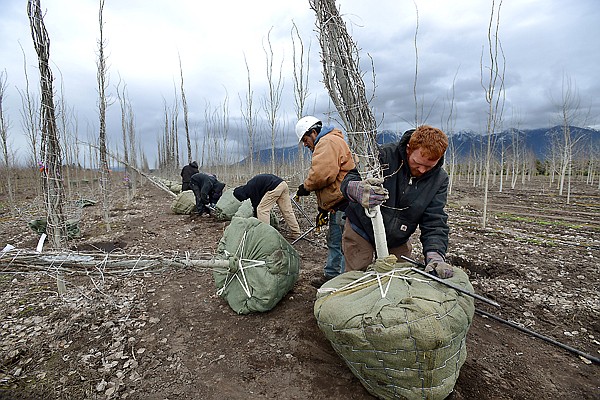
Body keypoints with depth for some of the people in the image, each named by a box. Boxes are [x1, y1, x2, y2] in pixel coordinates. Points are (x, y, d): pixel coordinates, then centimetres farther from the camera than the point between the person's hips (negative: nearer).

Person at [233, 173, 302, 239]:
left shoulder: (251, 189, -5)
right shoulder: (251, 185, 22)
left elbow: (256, 204, 0)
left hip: (275, 187, -10)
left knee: (262, 209, -1)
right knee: (287, 210, 12)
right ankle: (296, 233, 17)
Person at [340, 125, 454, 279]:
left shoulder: (439, 179, -10)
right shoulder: (385, 155, -22)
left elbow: (435, 221, -13)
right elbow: (349, 178, -25)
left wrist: (435, 255, -31)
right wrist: (357, 189, -51)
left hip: (398, 241, 3)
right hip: (361, 232, -2)